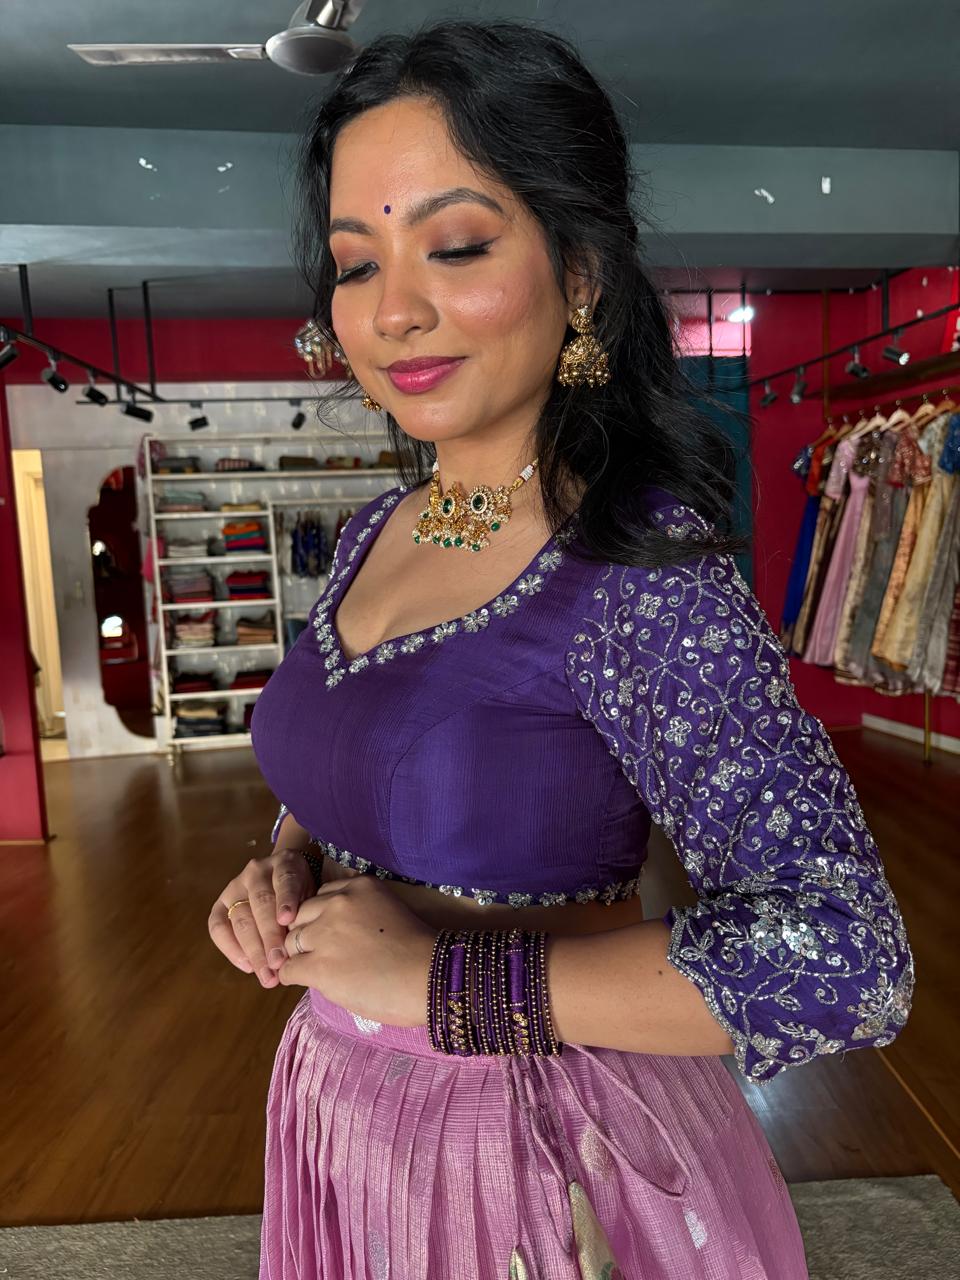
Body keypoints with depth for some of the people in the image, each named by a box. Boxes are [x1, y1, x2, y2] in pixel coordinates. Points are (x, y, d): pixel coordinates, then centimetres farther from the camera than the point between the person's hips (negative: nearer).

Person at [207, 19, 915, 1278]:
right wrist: (286, 871, -9)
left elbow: (846, 959, -27)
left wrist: (444, 976, -26)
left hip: (541, 1153, -6)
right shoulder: (372, 532, -3)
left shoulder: (644, 572, -24)